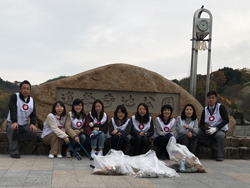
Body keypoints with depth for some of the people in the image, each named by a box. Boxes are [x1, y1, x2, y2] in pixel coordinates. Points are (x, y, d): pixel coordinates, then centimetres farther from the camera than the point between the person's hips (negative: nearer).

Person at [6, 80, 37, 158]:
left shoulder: (32, 100, 7)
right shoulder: (14, 97, -8)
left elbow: (33, 114, 4)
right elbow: (12, 110, -21)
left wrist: (32, 124, -16)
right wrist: (14, 122, -36)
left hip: (24, 124, 5)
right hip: (12, 123, -5)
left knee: (33, 132, -17)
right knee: (13, 130, -35)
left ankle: (18, 137, 7)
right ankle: (14, 152, -24)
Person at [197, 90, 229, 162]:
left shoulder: (220, 107, -7)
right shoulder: (205, 110, 5)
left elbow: (226, 120, -15)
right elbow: (201, 124, 4)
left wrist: (216, 128, -24)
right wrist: (205, 130, -19)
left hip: (220, 130, -5)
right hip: (209, 131, 5)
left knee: (220, 135, -38)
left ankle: (220, 156, -24)